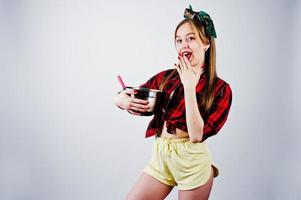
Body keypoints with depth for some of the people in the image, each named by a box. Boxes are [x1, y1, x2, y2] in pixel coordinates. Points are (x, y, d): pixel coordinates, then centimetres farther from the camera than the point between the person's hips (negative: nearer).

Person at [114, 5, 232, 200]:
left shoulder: (220, 89, -8)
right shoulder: (165, 77, 3)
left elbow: (197, 135, -20)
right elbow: (120, 98, 5)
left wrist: (189, 87, -20)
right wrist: (125, 101, -19)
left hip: (192, 162, -3)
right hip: (160, 156, 4)